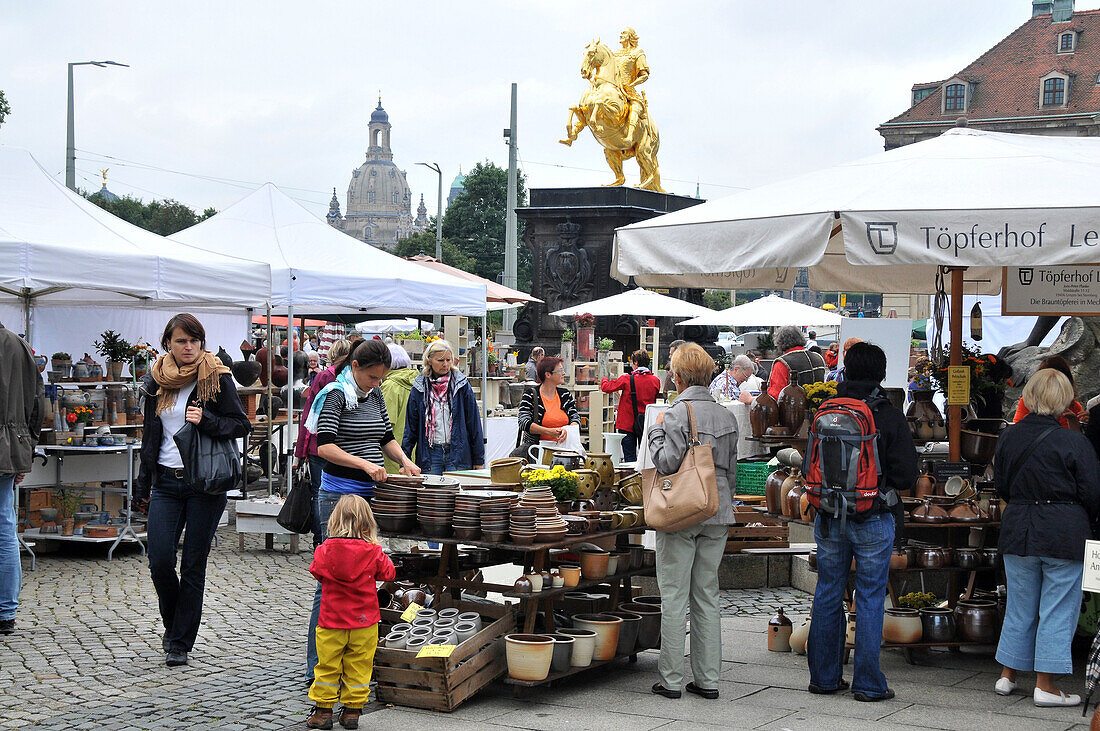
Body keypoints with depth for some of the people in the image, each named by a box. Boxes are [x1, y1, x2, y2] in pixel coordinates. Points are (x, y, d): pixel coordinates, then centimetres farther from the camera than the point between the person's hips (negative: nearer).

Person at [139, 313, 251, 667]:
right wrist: (144, 476, 18)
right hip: (166, 482, 3)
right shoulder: (156, 380, 10)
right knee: (160, 561, -4)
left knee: (193, 567, 1)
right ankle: (173, 624, 22)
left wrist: (206, 420, -18)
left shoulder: (217, 377, -2)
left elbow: (242, 425, -3)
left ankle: (180, 643, 10)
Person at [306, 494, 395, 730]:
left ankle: (323, 710, 14)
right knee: (358, 666, 10)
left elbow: (317, 572, 7)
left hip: (332, 620, 0)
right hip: (364, 622, 0)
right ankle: (352, 711, 13)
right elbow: (388, 573, 4)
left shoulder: (325, 550, -10)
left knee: (327, 665, 10)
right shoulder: (373, 552, -11)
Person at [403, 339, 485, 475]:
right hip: (430, 453, 1)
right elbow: (410, 427, 8)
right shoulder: (419, 388, 5)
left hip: (458, 453, -1)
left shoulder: (462, 385, 3)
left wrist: (479, 460, 2)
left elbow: (474, 424, 4)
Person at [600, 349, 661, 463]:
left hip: (628, 423, -4)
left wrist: (605, 380, 21)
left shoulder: (627, 379, -12)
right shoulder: (656, 381, -1)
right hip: (648, 423, 4)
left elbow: (606, 387, -1)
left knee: (629, 457, 0)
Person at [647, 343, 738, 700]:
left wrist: (656, 431, -3)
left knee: (674, 597, 0)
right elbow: (731, 470, 14)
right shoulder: (726, 416, 8)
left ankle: (671, 679, 3)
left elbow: (668, 463, -19)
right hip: (717, 515, 6)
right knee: (707, 596, 11)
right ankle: (707, 679, 13)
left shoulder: (678, 413, -12)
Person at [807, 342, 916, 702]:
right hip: (873, 521, -3)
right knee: (870, 599, 4)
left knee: (828, 595, 12)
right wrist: (880, 478, 9)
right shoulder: (891, 416, -10)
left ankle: (824, 676, 20)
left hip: (829, 519, 3)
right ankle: (868, 683, 7)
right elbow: (906, 476, -8)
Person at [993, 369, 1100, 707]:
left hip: (1017, 533, 5)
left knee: (1019, 606, 16)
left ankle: (1008, 676, 25)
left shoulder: (1008, 437, -1)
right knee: (1057, 610, 3)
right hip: (1065, 536, -4)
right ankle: (1045, 686, 5)